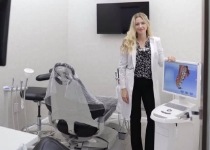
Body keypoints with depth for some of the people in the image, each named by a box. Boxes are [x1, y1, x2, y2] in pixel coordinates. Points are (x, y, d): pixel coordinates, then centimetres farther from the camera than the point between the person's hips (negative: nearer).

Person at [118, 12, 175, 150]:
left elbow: (161, 62, 6)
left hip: (150, 84, 1)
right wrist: (123, 88, -5)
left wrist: (169, 60, -18)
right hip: (133, 84, -1)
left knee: (153, 118, 3)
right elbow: (122, 67, 0)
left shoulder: (156, 41, 5)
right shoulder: (128, 43, 0)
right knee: (135, 119, 9)